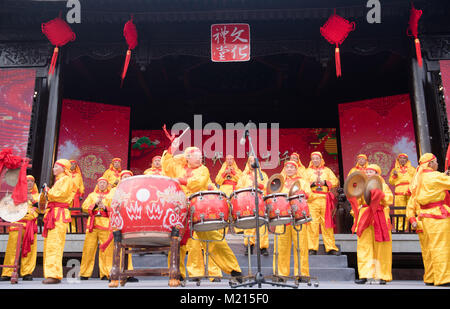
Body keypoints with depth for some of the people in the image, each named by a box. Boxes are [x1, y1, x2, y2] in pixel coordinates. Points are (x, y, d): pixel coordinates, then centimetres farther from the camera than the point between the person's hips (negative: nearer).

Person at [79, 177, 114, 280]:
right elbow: (84, 207, 8)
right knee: (88, 249, -3)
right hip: (92, 225, 1)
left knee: (106, 249, -8)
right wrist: (95, 204, -6)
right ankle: (84, 273, 4)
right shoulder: (92, 195, 22)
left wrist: (105, 207, -10)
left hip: (106, 225, -1)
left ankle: (105, 274, -4)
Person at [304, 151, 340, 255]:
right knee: (312, 223, -7)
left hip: (325, 199, 1)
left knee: (327, 223, 0)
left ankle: (330, 247, 5)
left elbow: (335, 181, 8)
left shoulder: (327, 170, 19)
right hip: (312, 200, -1)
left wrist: (324, 182, -7)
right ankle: (312, 248, -3)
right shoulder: (307, 171, 15)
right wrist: (313, 183, -12)